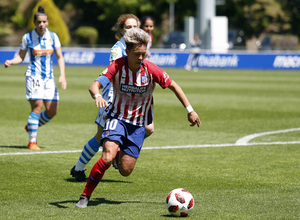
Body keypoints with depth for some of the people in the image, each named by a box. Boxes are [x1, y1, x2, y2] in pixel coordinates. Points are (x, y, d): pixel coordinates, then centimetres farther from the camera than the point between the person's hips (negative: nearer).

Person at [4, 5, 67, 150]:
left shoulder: (53, 37, 3)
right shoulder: (27, 37, -3)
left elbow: (59, 57, 7)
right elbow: (21, 57, 5)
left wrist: (62, 75, -4)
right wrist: (11, 62, -16)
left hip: (49, 77, 4)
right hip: (33, 76, -4)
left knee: (52, 110, 0)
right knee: (37, 107, -16)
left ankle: (31, 127, 27)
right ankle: (32, 142, -10)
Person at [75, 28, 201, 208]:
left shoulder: (151, 69, -13)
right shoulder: (117, 66, -15)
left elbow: (173, 86, 0)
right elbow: (95, 85, -24)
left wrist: (190, 110, -1)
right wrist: (97, 96, -48)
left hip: (139, 123, 2)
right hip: (117, 117, -2)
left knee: (125, 171, -2)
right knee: (108, 157, -27)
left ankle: (122, 152, 36)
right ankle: (85, 196, -15)